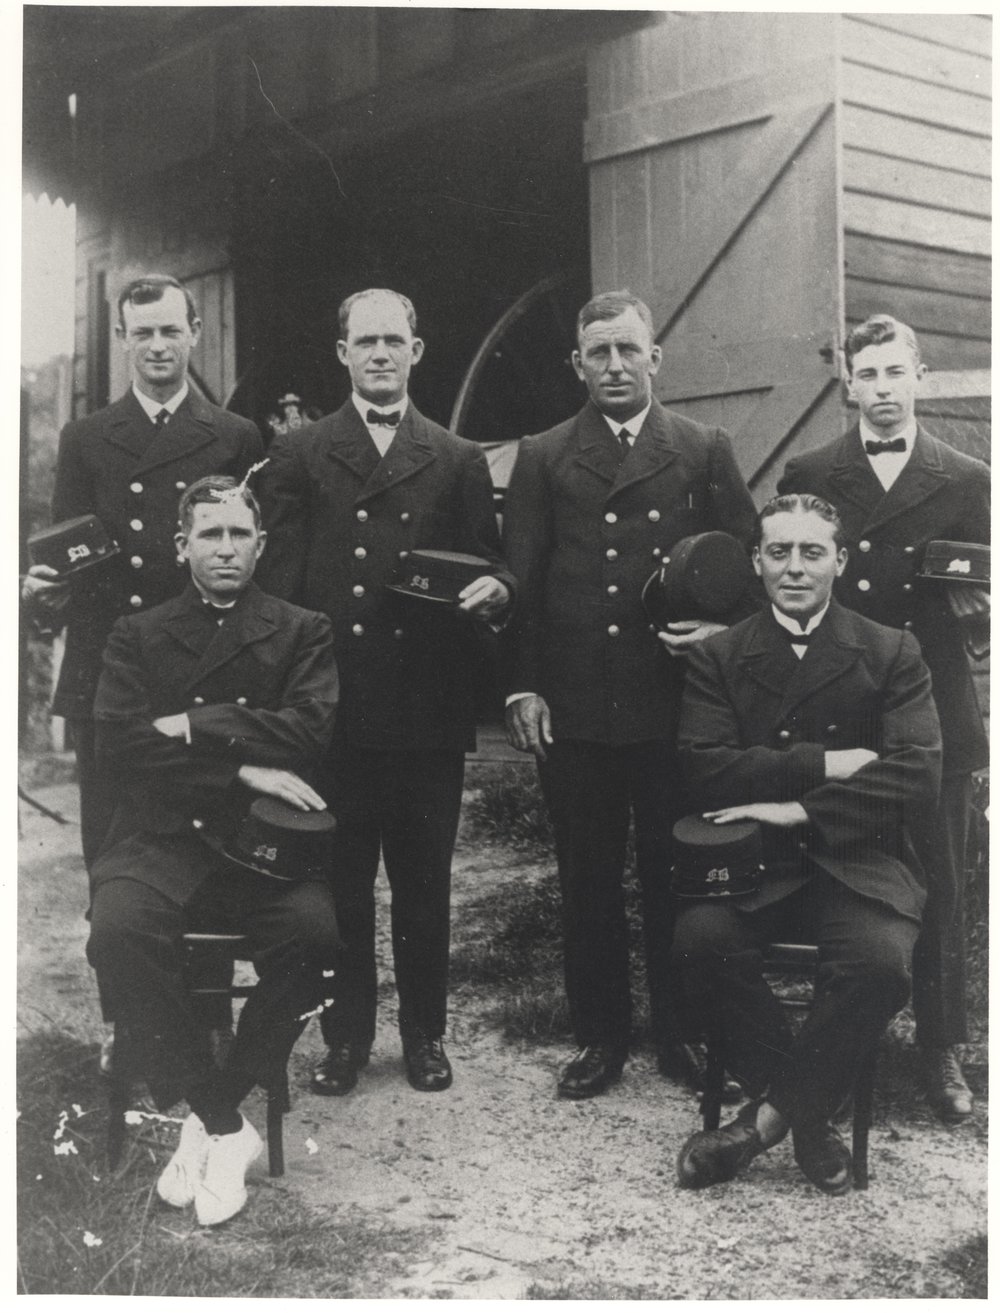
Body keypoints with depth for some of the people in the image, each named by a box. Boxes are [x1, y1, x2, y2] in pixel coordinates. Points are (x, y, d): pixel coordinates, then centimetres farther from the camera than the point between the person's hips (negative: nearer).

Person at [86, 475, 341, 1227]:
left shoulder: (303, 632, 12)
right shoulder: (138, 636, 14)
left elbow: (310, 728, -6)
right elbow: (118, 746, -1)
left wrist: (193, 728, -8)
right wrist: (240, 767, -11)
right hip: (161, 838, 1)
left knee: (315, 934, -31)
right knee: (118, 931, -32)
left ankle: (211, 1113, -10)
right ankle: (226, 1130, -17)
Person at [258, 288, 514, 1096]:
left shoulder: (459, 462, 12)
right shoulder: (298, 456, 10)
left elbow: (488, 568, 11)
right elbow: (278, 581, 4)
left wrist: (494, 589, -13)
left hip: (428, 705, 0)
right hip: (332, 704, 0)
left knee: (425, 880, 8)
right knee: (338, 880, 7)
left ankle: (425, 1035, 22)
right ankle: (345, 1036, 20)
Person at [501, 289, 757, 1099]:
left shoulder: (706, 452, 7)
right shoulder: (543, 459, 8)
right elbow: (520, 581, 5)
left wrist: (721, 628, -11)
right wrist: (522, 687, -2)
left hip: (675, 705, 0)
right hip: (573, 707, 1)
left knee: (675, 877, 8)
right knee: (588, 881, 9)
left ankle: (680, 1034, 23)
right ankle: (601, 1035, 22)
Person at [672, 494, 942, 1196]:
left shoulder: (892, 653, 6)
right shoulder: (719, 657, 9)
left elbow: (919, 771, -6)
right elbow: (708, 770, -4)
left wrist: (800, 808, -14)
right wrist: (824, 764, -13)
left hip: (857, 860, -1)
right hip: (753, 865, 1)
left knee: (881, 962, -31)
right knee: (700, 937, -29)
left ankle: (770, 1114, -9)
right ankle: (810, 1111, -9)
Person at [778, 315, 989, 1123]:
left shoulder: (967, 482, 7)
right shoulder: (807, 476, 7)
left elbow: (978, 596, 8)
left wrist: (973, 602, -14)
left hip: (934, 715, 0)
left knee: (940, 888, 4)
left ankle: (941, 1052, 18)